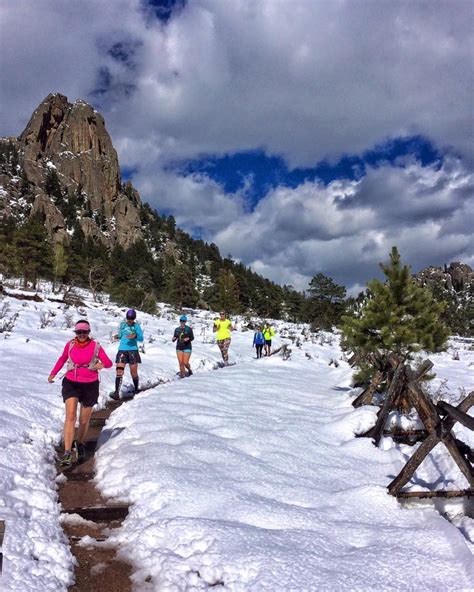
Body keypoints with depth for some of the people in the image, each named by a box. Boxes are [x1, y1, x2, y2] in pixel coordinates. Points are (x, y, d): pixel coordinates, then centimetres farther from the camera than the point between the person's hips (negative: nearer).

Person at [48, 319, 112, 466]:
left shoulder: (95, 346, -6)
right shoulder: (70, 345, 0)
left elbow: (109, 363, -5)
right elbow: (62, 359, 19)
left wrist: (102, 364, -26)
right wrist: (53, 373, 18)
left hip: (90, 386, 0)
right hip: (71, 383, 0)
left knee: (84, 420, 11)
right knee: (70, 416, -18)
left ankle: (80, 443, 40)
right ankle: (67, 453, -17)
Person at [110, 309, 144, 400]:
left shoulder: (136, 326, 1)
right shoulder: (122, 324, 9)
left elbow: (141, 338, -2)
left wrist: (135, 336, -21)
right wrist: (117, 336, -2)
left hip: (133, 350, -2)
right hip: (122, 350, 2)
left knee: (134, 372, 2)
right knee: (119, 371, -12)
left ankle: (136, 389, 25)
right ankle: (117, 393, -16)